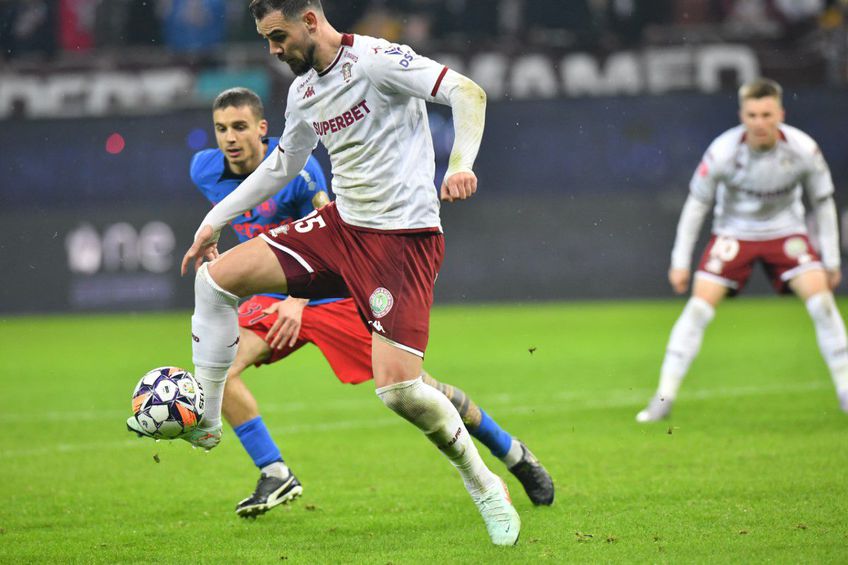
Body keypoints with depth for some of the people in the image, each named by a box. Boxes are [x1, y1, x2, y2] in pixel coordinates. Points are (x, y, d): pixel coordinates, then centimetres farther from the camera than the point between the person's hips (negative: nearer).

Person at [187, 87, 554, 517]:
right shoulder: (204, 171, -7)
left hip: (334, 293, -5)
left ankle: (513, 454, 14)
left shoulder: (296, 169, -22)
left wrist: (298, 301, -32)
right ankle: (275, 476, -8)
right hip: (273, 295, 5)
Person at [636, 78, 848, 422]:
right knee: (699, 307, -14)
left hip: (785, 232, 1)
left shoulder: (803, 150, -19)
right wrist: (680, 261, -7)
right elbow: (696, 203, -9)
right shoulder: (723, 151, -23)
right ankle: (664, 397, -7)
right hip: (734, 233, -1)